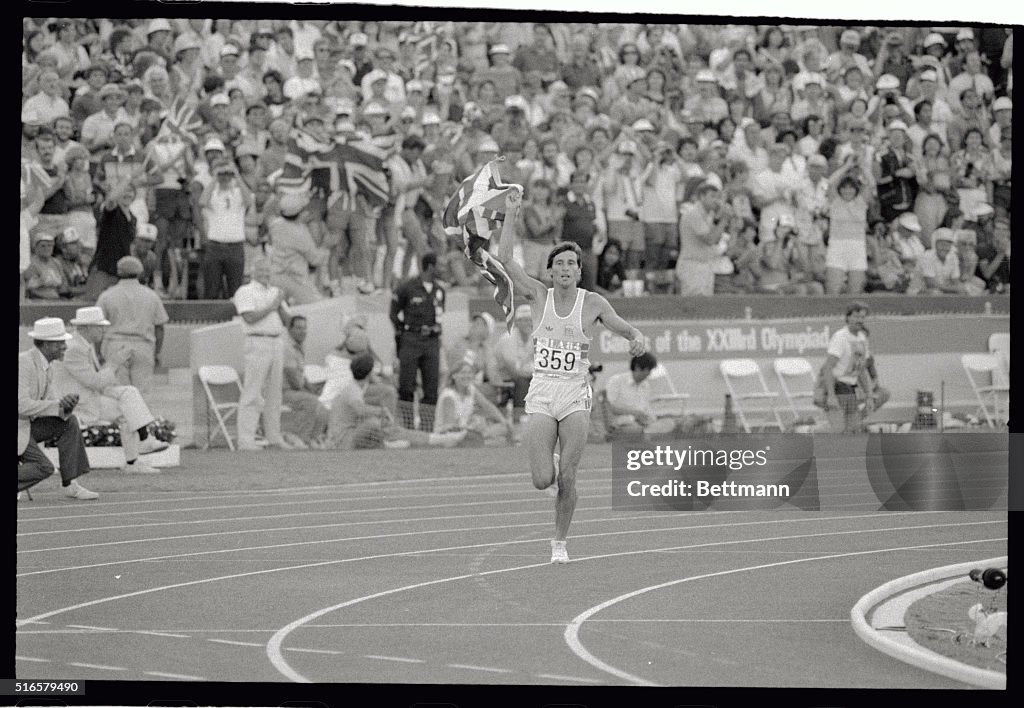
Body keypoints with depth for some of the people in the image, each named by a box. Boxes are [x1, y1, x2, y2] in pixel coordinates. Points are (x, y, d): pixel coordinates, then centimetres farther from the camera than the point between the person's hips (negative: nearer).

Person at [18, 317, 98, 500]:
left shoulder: (46, 368, 9)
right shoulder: (24, 362, -21)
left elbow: (53, 407, 9)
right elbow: (22, 405, -28)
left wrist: (67, 405, -15)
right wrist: (58, 404, -22)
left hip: (26, 424, 9)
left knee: (70, 422, -3)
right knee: (44, 468, -20)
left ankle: (71, 485, -2)